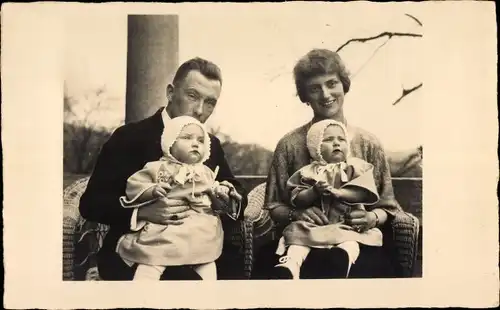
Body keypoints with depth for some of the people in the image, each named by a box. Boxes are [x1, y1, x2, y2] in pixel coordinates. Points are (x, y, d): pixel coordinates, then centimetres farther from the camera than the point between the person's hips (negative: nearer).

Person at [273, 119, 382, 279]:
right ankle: (291, 264, -44)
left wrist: (337, 192, -19)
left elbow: (363, 193, -7)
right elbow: (296, 201, 2)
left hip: (348, 223, -1)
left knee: (350, 237, -32)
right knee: (297, 232, -25)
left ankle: (344, 257, -60)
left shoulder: (356, 167, 9)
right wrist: (315, 191, -16)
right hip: (314, 223, 1)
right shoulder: (307, 173, 9)